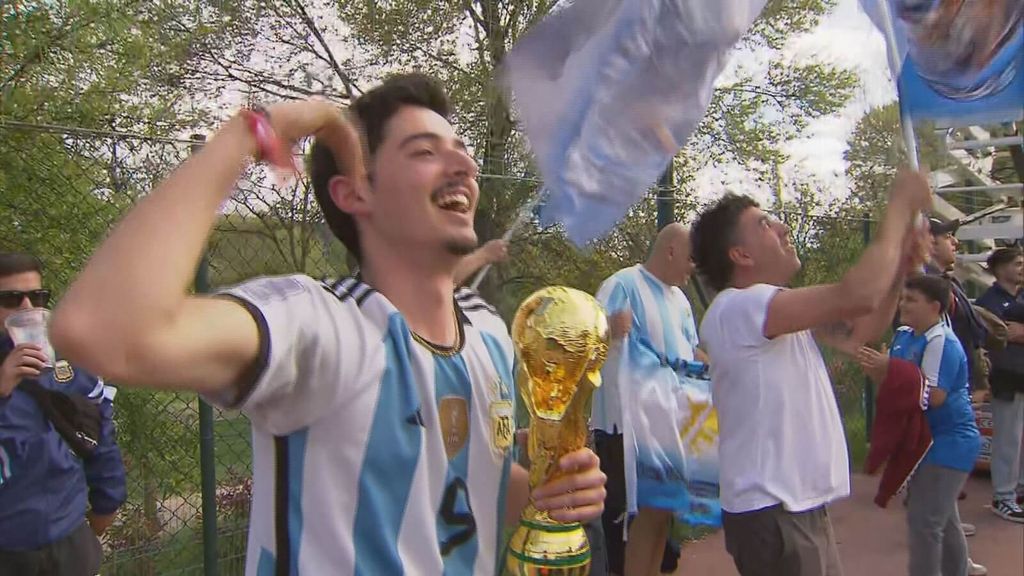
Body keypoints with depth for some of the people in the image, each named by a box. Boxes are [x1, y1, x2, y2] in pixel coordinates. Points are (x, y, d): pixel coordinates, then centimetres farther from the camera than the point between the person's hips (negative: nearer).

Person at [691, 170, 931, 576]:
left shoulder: (777, 312, 11)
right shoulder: (736, 308, -21)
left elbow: (859, 332, 18)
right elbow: (859, 294, -30)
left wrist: (900, 268, 2)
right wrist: (900, 205, -17)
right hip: (771, 514, -10)